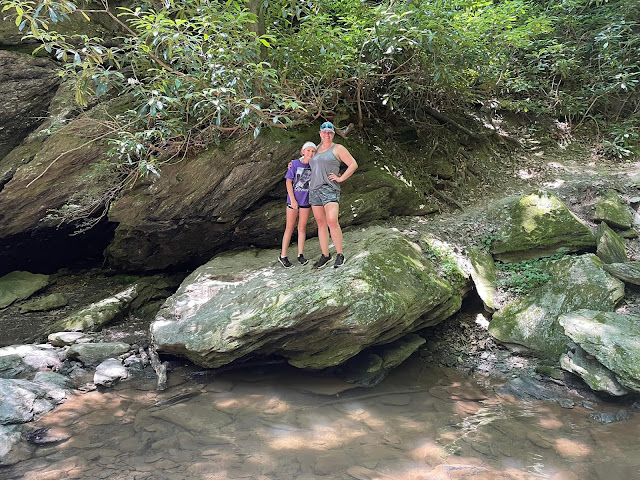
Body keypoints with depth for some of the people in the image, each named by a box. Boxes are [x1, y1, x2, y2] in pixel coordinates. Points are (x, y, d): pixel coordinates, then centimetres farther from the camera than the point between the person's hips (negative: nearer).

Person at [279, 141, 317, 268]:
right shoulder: (295, 164, -10)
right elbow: (288, 182, -8)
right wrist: (292, 200, -12)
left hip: (306, 201, 3)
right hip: (293, 199, -2)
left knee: (302, 228, 8)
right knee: (290, 228, 3)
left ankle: (300, 254, 18)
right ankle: (283, 256, 13)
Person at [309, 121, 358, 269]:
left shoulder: (338, 149, 2)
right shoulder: (317, 149, 19)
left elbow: (353, 164, -2)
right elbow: (310, 165, 39)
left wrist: (340, 178, -9)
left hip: (330, 189, -6)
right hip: (314, 190, 6)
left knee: (332, 222, -19)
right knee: (321, 224, 6)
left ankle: (340, 255, -9)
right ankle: (325, 255, 12)